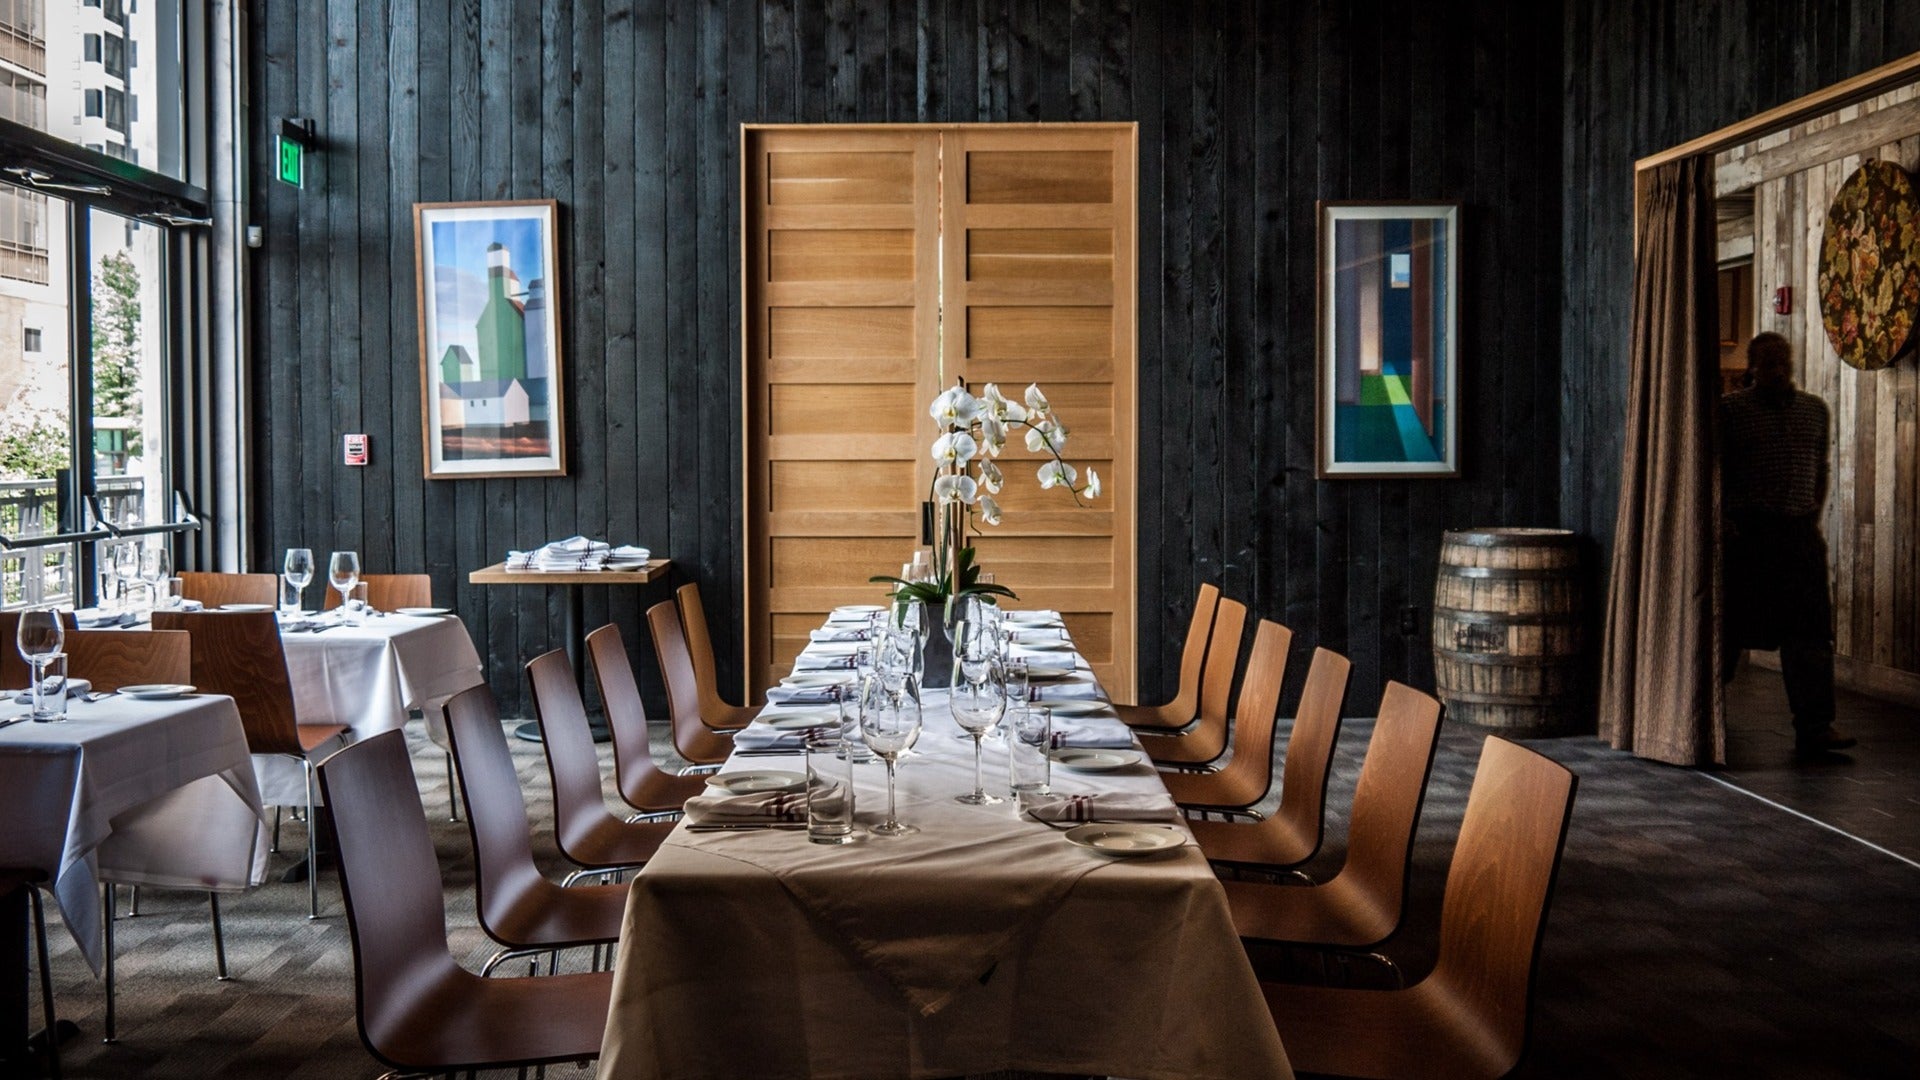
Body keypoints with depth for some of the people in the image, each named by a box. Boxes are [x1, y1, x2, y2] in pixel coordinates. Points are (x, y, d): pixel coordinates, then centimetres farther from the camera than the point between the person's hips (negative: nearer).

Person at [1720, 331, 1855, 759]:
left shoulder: (1815, 409, 14)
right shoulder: (1730, 410, 0)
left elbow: (1821, 469, 20)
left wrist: (1815, 516, 10)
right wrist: (1725, 519, -9)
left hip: (1799, 532, 4)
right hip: (1747, 532, -3)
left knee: (1810, 630, -4)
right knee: (1732, 627, 3)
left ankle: (1814, 727, -4)